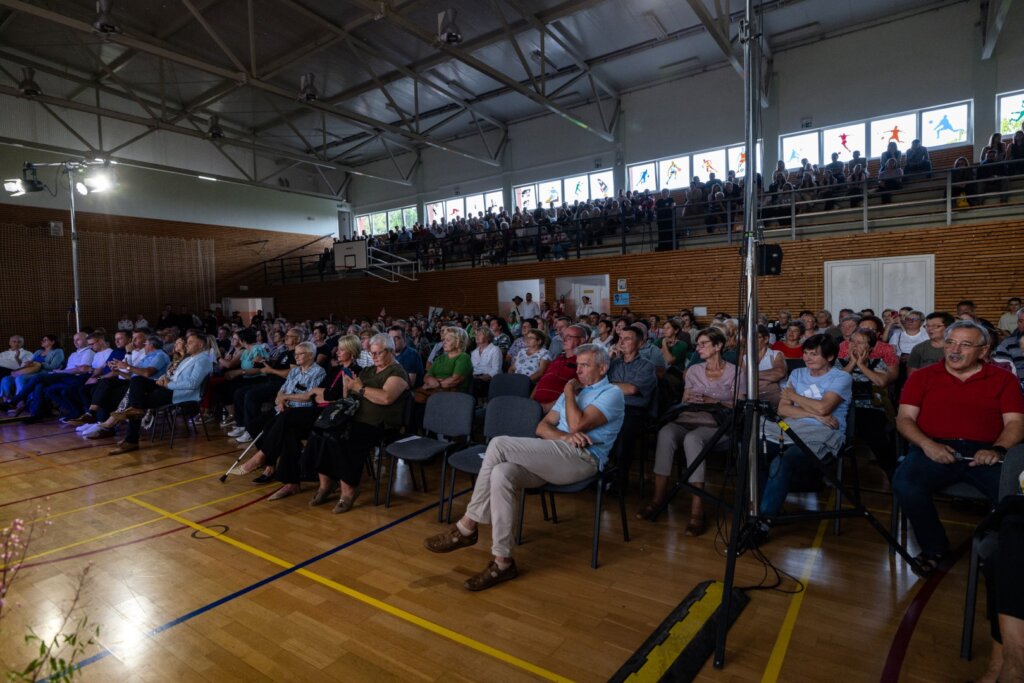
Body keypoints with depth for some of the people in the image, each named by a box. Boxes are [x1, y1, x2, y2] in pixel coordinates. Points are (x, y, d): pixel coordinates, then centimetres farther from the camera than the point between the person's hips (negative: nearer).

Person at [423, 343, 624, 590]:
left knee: (499, 445, -24)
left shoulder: (612, 393, 4)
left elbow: (577, 424, -14)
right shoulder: (574, 391, 27)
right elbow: (542, 427, 16)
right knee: (501, 474, -25)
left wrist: (569, 392, 4)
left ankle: (467, 526, -14)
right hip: (554, 458, 7)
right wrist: (564, 436, -5)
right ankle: (502, 561, -21)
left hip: (582, 458, -7)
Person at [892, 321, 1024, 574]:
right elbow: (904, 418, 8)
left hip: (984, 453, 1)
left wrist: (998, 450, -14)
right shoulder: (923, 376, 16)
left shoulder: (1003, 379, 17)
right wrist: (927, 445, -11)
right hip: (934, 450, 0)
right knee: (904, 484, -30)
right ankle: (933, 547, -4)